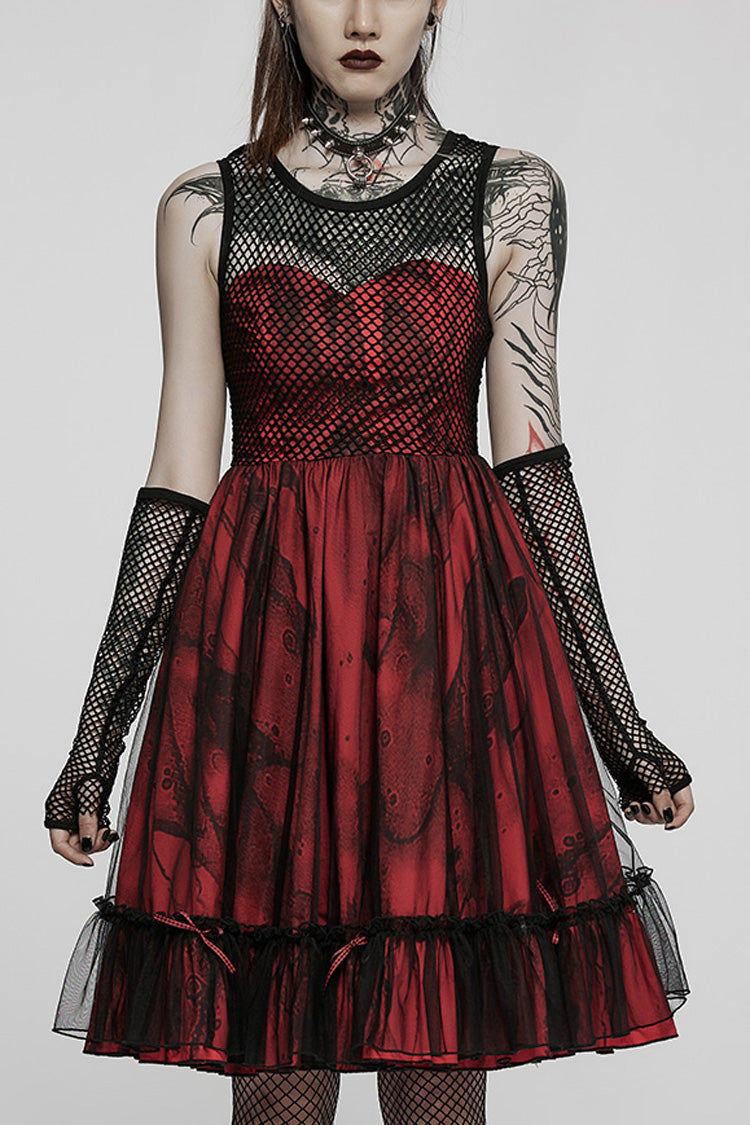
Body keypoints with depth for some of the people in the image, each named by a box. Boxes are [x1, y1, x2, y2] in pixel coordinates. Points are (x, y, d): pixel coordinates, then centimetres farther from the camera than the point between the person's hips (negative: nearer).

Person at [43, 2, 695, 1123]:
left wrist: (617, 721, 0)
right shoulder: (206, 208, 8)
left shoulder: (510, 192, 7)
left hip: (453, 637, 0)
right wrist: (96, 737, 4)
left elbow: (532, 462, 3)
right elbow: (179, 479, 6)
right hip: (260, 647, 1)